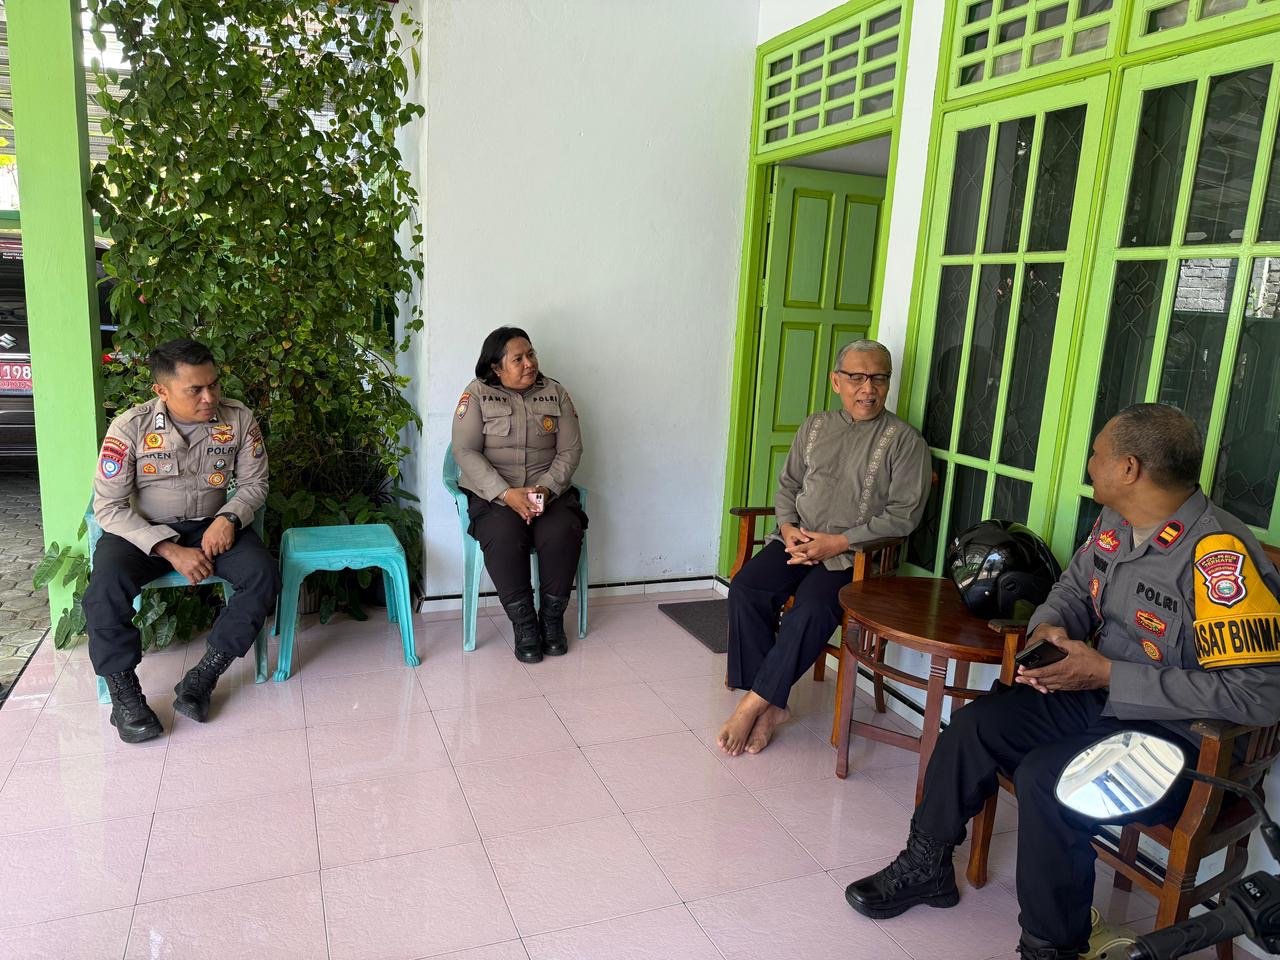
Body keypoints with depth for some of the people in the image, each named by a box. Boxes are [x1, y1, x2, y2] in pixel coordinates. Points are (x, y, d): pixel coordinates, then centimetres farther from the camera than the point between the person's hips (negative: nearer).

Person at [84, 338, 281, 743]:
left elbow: (253, 483, 1)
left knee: (263, 575, -25)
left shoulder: (239, 418, -10)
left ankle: (202, 677, -14)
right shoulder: (130, 427, -17)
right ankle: (124, 694, -11)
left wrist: (228, 518, -21)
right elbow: (108, 506, -15)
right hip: (142, 530, -2)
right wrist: (171, 550, -25)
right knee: (105, 587, -31)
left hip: (212, 524, 2)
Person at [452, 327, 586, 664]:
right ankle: (524, 623, -16)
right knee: (504, 536, -33)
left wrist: (546, 489, -16)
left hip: (550, 491, 2)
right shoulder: (477, 393, -1)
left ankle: (552, 618, -8)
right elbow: (465, 451, -9)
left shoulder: (555, 393, 7)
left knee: (562, 532, -29)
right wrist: (506, 493, -21)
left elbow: (570, 450, 2)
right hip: (493, 494, -2)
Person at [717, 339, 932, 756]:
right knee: (744, 589, -22)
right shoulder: (815, 426, 14)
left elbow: (903, 516, -8)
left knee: (810, 611, -32)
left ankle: (755, 702, -16)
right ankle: (771, 705, -13)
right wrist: (788, 528, -3)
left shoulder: (904, 440, -1)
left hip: (854, 553, -4)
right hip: (797, 539, 4)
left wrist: (837, 542, -15)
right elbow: (787, 485, 18)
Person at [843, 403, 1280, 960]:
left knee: (1045, 776, -29)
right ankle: (926, 866, 17)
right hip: (1099, 696, 8)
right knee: (975, 725, -3)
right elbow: (1074, 588, 16)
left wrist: (1109, 675, -27)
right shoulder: (1113, 524, -2)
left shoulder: (1220, 558, -27)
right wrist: (1049, 627, -8)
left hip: (1180, 734, -8)